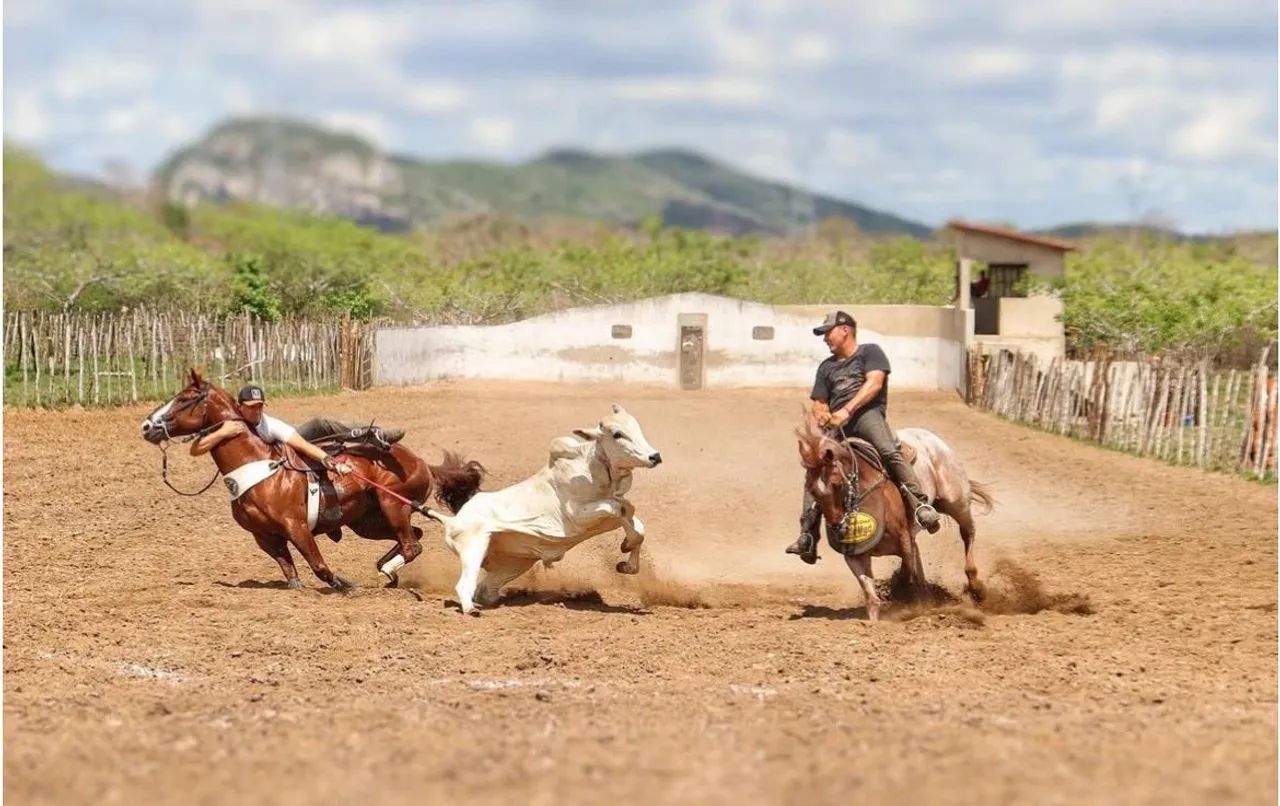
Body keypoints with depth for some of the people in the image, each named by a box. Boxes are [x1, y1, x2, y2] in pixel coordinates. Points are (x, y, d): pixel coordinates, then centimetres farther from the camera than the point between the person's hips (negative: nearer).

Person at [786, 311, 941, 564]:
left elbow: (874, 383, -4)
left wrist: (847, 411, -16)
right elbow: (819, 403, 29)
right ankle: (808, 536, -19)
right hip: (835, 424, 5)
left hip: (867, 413, -5)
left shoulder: (870, 352, 13)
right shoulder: (826, 367, 32)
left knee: (889, 451, -34)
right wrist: (822, 415, 1)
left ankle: (921, 504, -40)